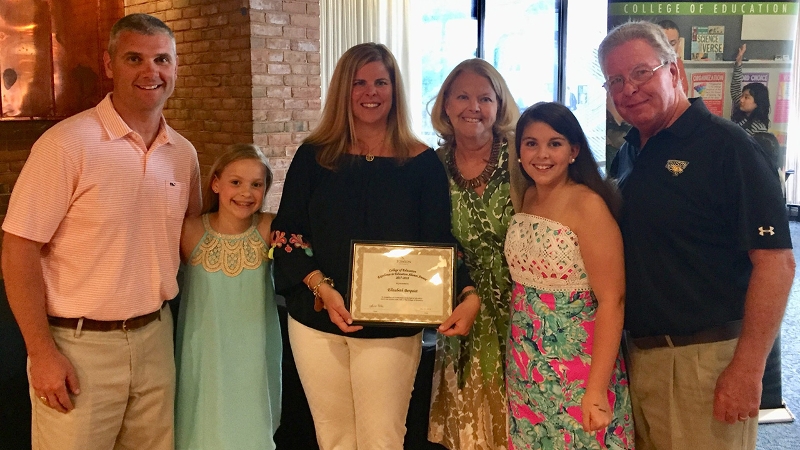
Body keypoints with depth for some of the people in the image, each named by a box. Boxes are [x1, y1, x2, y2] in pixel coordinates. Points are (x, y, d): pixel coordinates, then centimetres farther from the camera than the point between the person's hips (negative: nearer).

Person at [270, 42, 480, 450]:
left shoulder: (422, 162, 0)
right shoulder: (313, 157, 3)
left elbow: (439, 244, -2)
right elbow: (287, 235, 1)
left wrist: (468, 295, -20)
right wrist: (322, 289, -14)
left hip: (391, 327, -1)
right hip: (316, 322, 2)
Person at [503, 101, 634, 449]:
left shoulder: (588, 205, -16)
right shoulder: (527, 198, 4)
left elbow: (612, 301, -19)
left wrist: (597, 388, -23)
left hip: (577, 363, -6)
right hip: (525, 365, 6)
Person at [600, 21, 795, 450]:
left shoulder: (724, 145, -11)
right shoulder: (628, 154, 10)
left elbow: (776, 262, -17)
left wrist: (747, 369, -22)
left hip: (706, 361, -7)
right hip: (638, 354, 7)